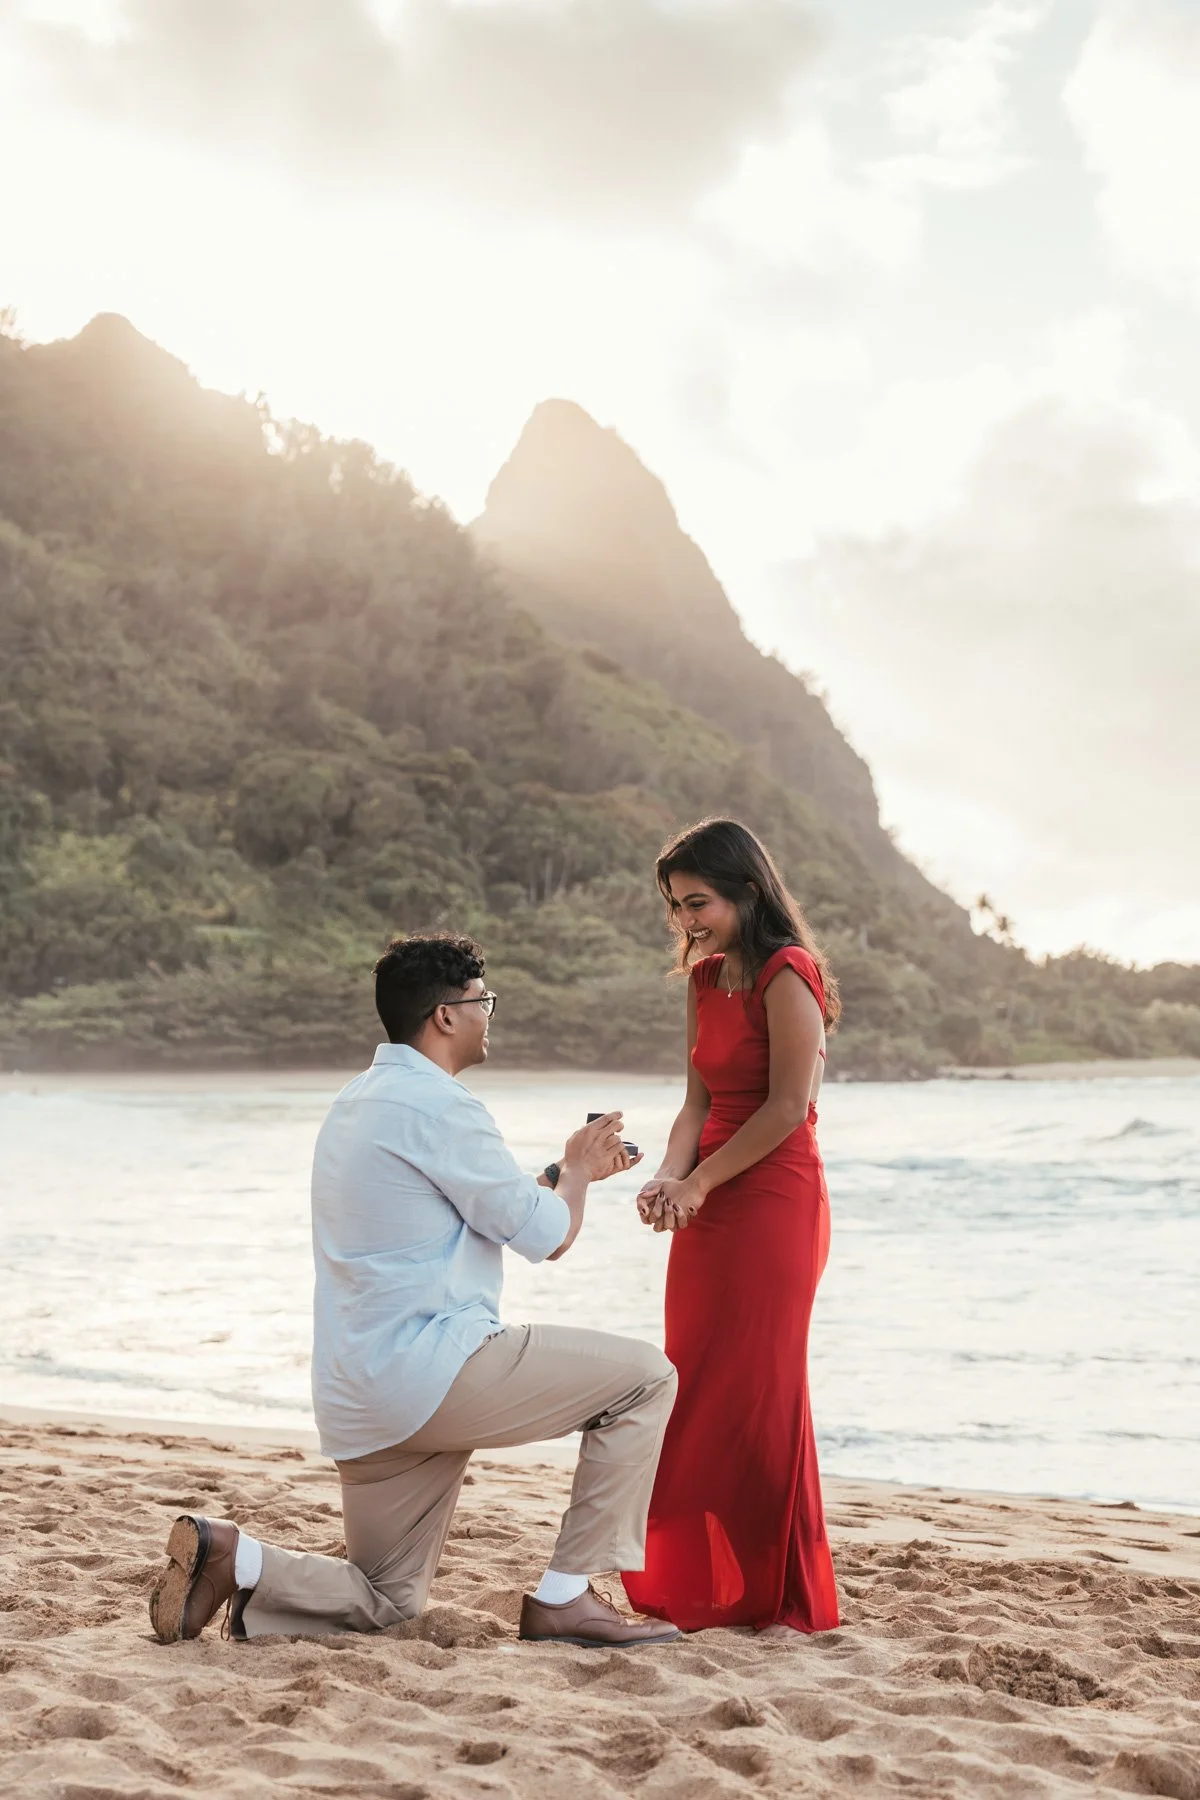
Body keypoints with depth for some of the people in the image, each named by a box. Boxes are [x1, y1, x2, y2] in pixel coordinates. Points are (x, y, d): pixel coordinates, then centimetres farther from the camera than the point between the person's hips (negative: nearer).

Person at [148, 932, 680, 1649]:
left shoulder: (358, 1102, 18)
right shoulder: (438, 1106, -12)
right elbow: (546, 1235, -8)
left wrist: (568, 1171, 29)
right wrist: (577, 1170, 12)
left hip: (360, 1398, 10)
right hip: (431, 1369, -10)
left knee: (388, 1599, 20)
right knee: (645, 1376, -3)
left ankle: (230, 1557, 0)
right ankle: (564, 1596, -2)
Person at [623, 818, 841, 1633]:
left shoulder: (787, 974, -12)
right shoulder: (706, 980, 14)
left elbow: (789, 1107, -16)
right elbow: (701, 1101, 12)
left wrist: (699, 1183, -13)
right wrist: (669, 1177, -6)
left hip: (773, 1205, -8)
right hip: (709, 1210, 8)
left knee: (757, 1392, -4)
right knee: (698, 1394, 9)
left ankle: (781, 1594, 8)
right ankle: (702, 1583, 19)